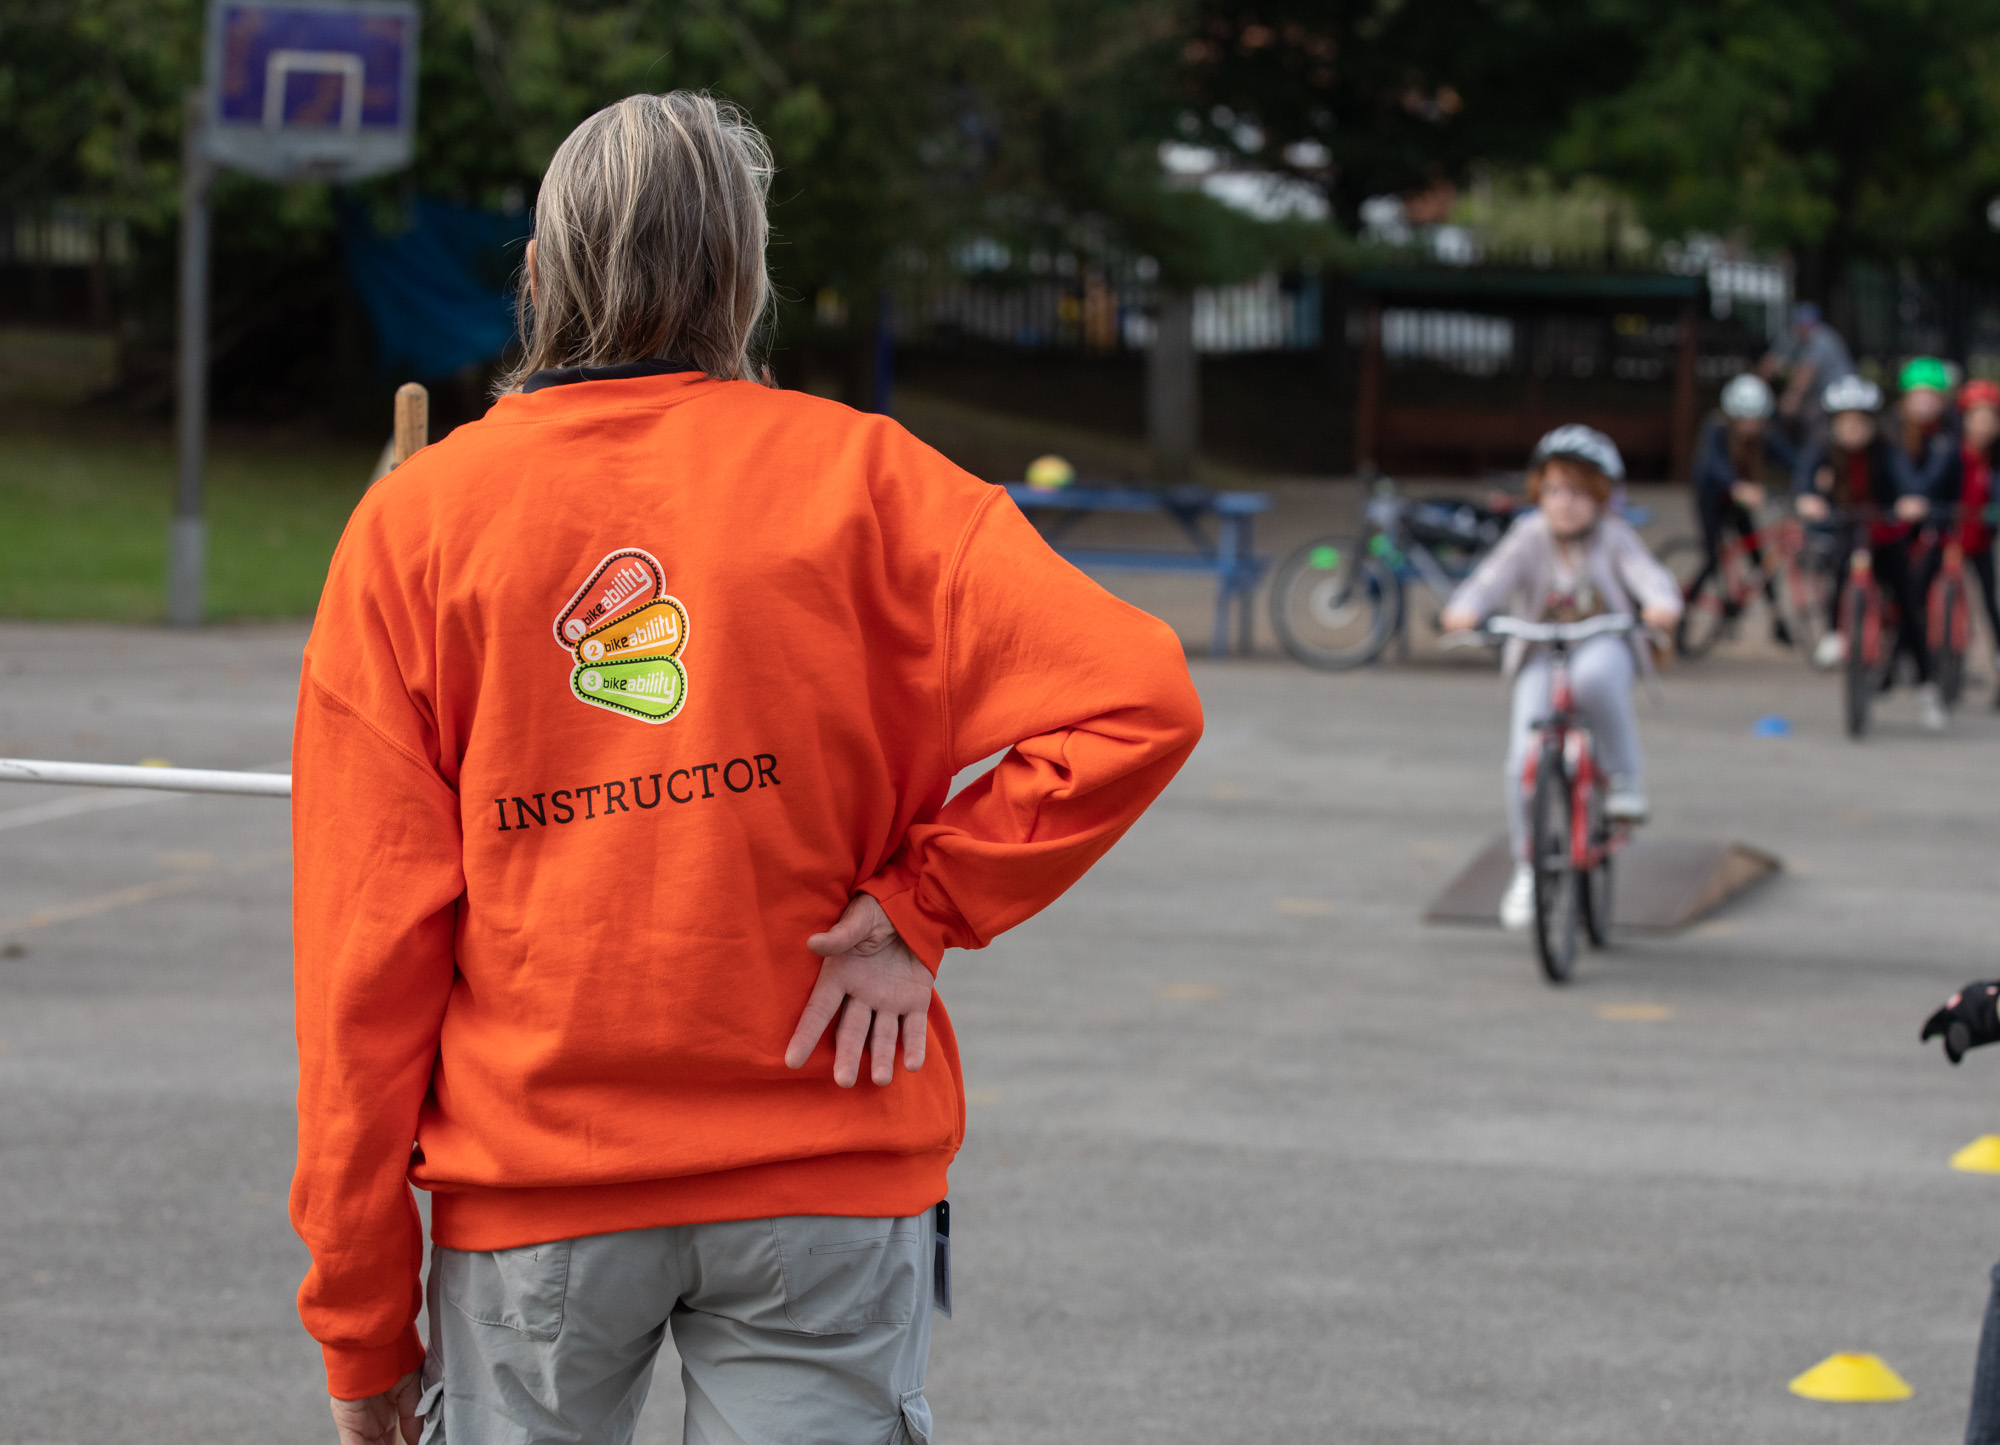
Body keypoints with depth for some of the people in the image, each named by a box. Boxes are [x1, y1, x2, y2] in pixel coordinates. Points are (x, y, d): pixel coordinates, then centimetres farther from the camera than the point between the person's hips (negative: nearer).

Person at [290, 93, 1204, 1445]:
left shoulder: (413, 523, 0)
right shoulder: (854, 475, -1)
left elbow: (368, 940, -3)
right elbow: (1133, 699, -13)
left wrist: (361, 1321, 2)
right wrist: (919, 907, -5)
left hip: (529, 1192, 0)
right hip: (831, 1181, 0)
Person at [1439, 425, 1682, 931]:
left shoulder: (1613, 538, -4)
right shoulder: (1529, 539, -5)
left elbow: (1648, 575, -19)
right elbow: (1493, 579, -19)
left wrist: (1662, 605, -43)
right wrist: (1464, 610, -42)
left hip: (1604, 645, -1)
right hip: (1541, 656, 1)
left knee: (1594, 675, -40)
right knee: (1524, 762, -15)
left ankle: (1626, 780, -20)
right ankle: (1527, 871, 4)